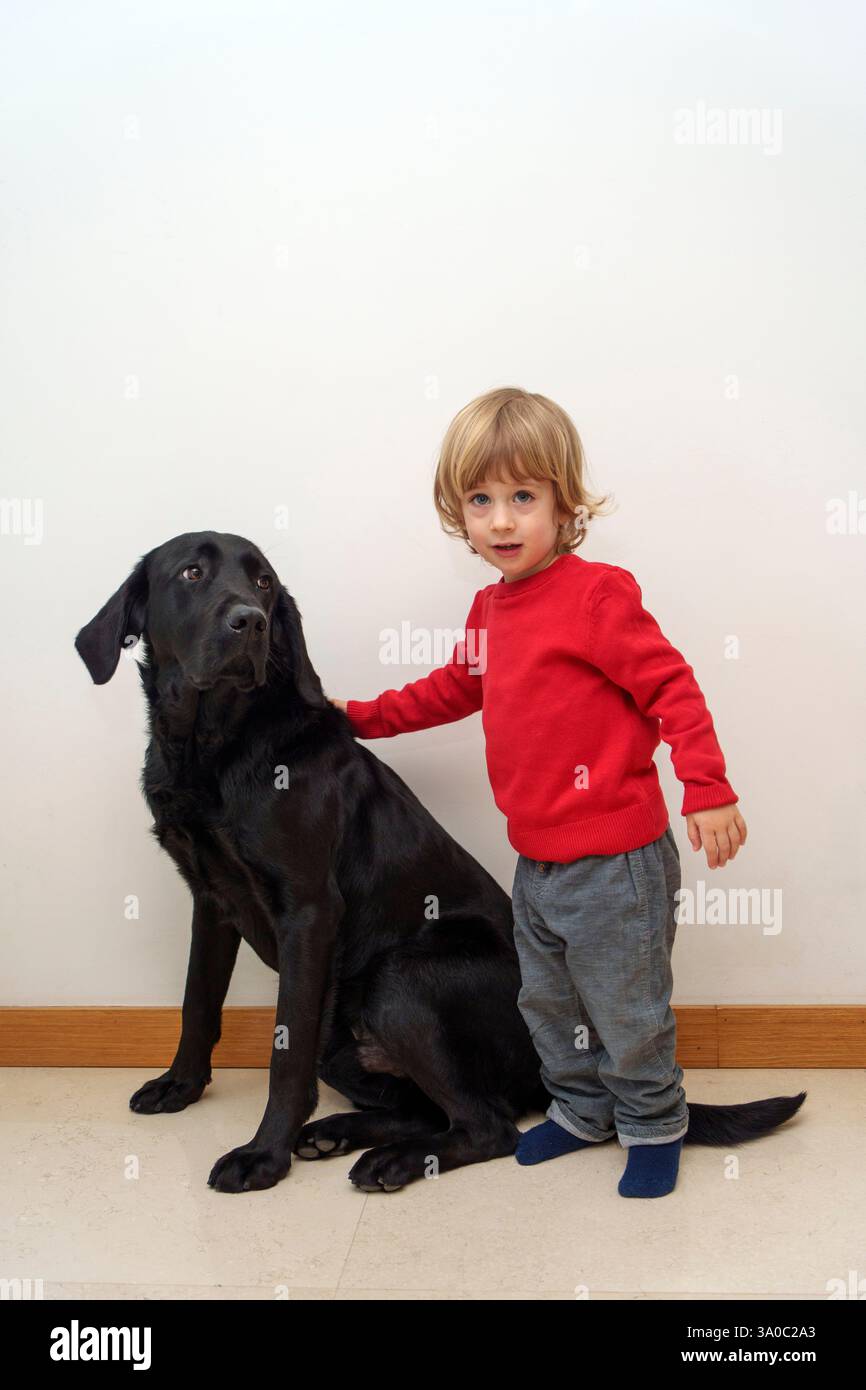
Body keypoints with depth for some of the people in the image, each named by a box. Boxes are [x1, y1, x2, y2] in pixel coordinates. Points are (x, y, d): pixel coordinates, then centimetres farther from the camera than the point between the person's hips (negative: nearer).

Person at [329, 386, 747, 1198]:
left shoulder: (595, 594, -16)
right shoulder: (489, 609, 8)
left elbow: (671, 687, -17)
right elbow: (452, 689, 23)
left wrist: (707, 790, -20)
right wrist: (359, 718, 23)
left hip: (614, 863, -8)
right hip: (535, 861, 8)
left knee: (627, 1011, 9)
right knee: (547, 1003, 22)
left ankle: (653, 1124, 32)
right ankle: (581, 1110, 43)